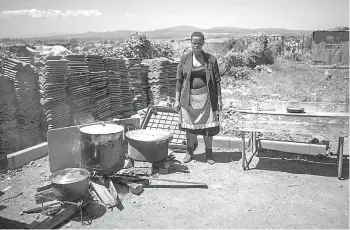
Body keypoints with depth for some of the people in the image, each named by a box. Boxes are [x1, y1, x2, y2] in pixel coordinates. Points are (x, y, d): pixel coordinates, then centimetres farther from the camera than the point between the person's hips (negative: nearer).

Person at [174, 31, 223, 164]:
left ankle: (209, 153, 22)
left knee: (208, 125, 4)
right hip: (189, 97, 1)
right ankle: (189, 152, 27)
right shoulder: (184, 59, 2)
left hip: (206, 96, 0)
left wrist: (219, 99, 0)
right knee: (190, 125, 8)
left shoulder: (211, 60, 0)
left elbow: (217, 81, 3)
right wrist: (177, 100, -1)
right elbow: (179, 80, 3)